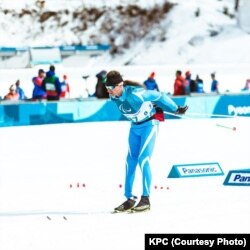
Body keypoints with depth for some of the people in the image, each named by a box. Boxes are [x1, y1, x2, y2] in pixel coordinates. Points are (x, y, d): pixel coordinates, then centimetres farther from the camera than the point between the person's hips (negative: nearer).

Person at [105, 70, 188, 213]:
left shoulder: (135, 93, -32)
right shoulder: (114, 97, -10)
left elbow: (159, 96, -22)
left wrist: (176, 109, -12)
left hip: (150, 124, -7)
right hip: (135, 126, 7)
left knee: (143, 159, -14)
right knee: (131, 161, 3)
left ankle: (146, 199, -10)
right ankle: (130, 199, 9)